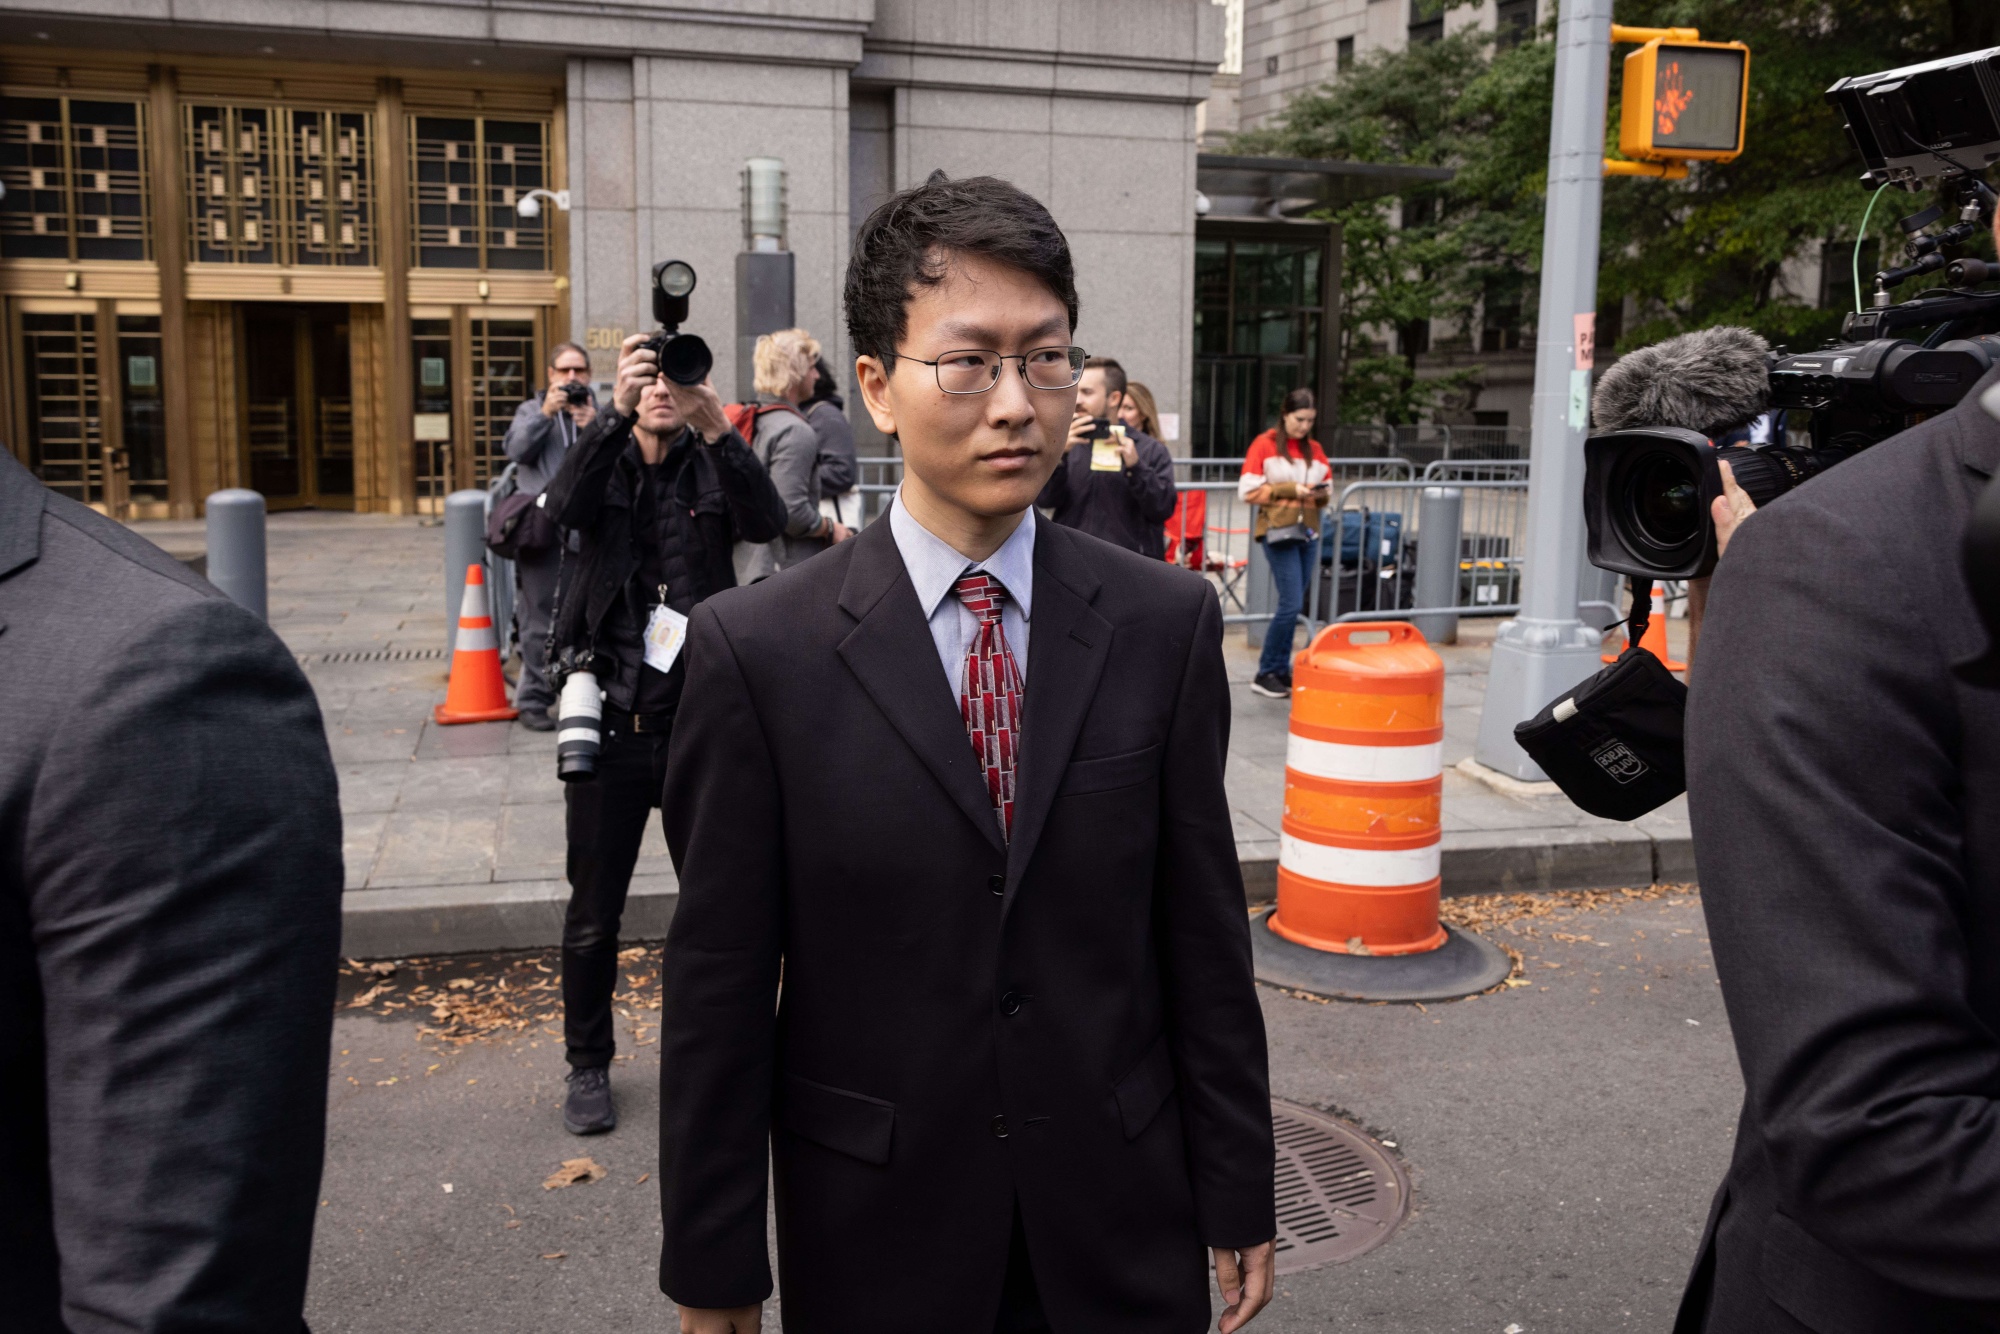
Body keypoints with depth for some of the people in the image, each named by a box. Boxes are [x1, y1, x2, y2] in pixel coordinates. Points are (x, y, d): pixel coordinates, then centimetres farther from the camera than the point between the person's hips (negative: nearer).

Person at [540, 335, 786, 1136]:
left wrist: (718, 432, -32)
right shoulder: (605, 464, 4)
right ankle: (588, 1065, 28)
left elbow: (767, 522, -17)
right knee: (594, 913, 9)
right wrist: (615, 411, -34)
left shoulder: (713, 468, 3)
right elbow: (566, 506, -20)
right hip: (611, 717, 0)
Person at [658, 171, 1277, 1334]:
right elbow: (719, 983, -8)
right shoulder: (758, 652, -12)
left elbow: (1205, 931, -2)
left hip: (1120, 1217, 2)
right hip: (874, 1232, -1)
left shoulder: (1167, 624, -5)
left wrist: (1239, 1192, 4)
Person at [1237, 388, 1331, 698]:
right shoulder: (1265, 445, -2)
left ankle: (1281, 670, 16)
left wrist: (1322, 494, -4)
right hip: (1278, 532, -5)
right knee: (1291, 604, -11)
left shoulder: (1314, 449, 13)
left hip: (1308, 533, 5)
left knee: (1293, 606, 7)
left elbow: (1327, 489, 19)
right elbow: (1248, 491, -7)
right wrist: (1289, 490, -13)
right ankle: (1266, 673, -1)